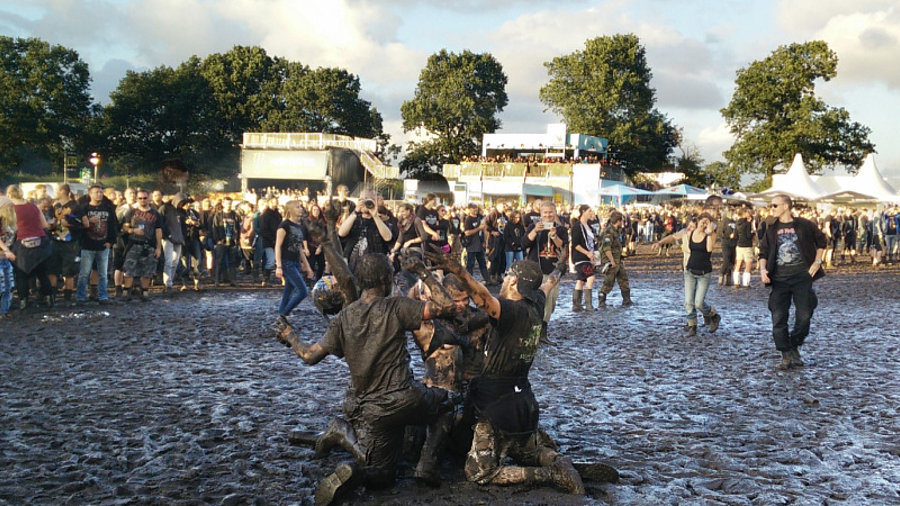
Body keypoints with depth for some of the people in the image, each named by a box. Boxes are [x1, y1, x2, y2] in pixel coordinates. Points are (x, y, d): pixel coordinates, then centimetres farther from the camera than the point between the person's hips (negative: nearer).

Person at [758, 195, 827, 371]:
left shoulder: (805, 225, 2)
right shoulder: (772, 229, 10)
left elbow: (821, 242, 15)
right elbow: (764, 252, 14)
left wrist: (817, 262, 4)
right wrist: (763, 269, -4)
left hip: (802, 276, -2)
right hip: (779, 278, 2)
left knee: (804, 316, -3)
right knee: (778, 318, -5)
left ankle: (795, 349, 19)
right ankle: (786, 356, 3)